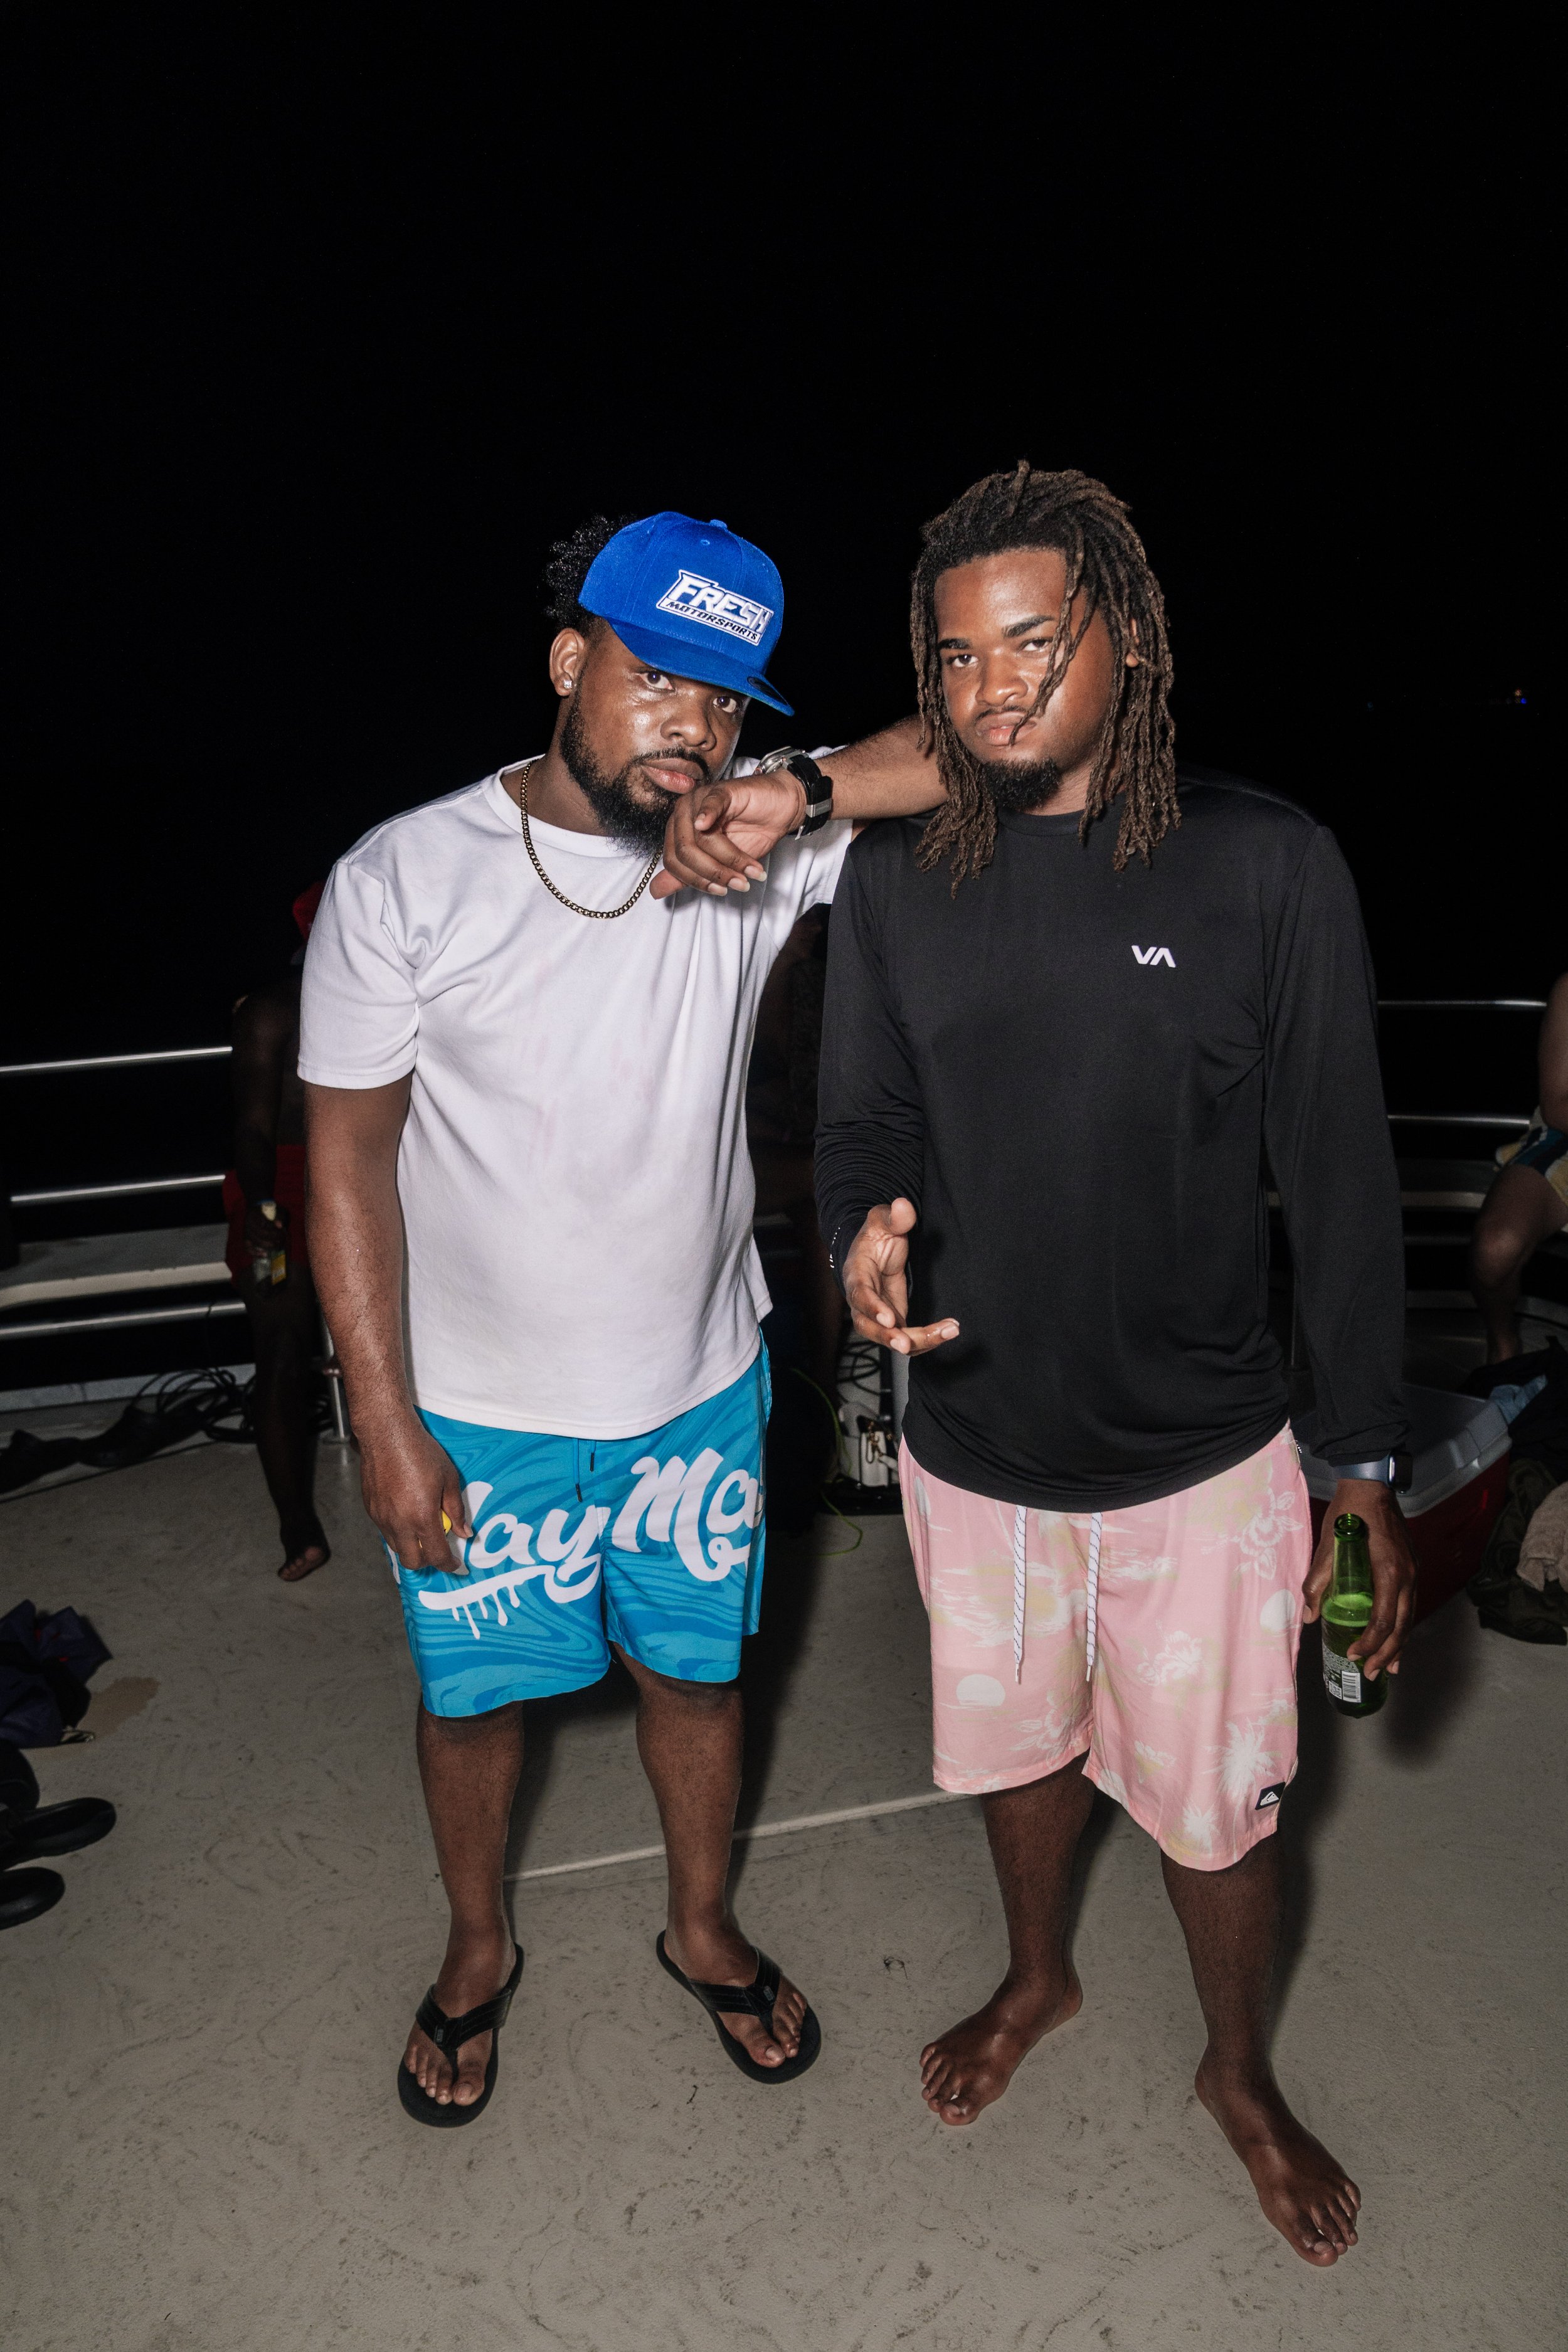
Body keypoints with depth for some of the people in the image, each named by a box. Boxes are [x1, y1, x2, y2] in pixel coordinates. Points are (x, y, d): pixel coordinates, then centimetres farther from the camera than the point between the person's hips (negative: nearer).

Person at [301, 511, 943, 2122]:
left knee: (696, 1672, 20)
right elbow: (348, 1158, -10)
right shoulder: (403, 879, -15)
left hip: (700, 1389, 2)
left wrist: (804, 798, -30)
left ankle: (704, 1929, 50)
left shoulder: (752, 850, -11)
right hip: (480, 1411, -1)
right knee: (475, 1693, 18)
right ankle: (478, 1951, 49)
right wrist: (386, 1423, -11)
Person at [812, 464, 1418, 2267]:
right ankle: (1038, 1978, 57)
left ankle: (1241, 2075, 47)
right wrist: (865, 1231, -21)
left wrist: (1367, 1470, -6)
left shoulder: (1263, 864, -12)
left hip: (1206, 1463, -2)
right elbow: (864, 1116, 4)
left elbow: (1337, 1176, -8)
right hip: (973, 1452, 3)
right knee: (1021, 1745, 25)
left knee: (1216, 1810, 16)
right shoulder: (893, 877, -5)